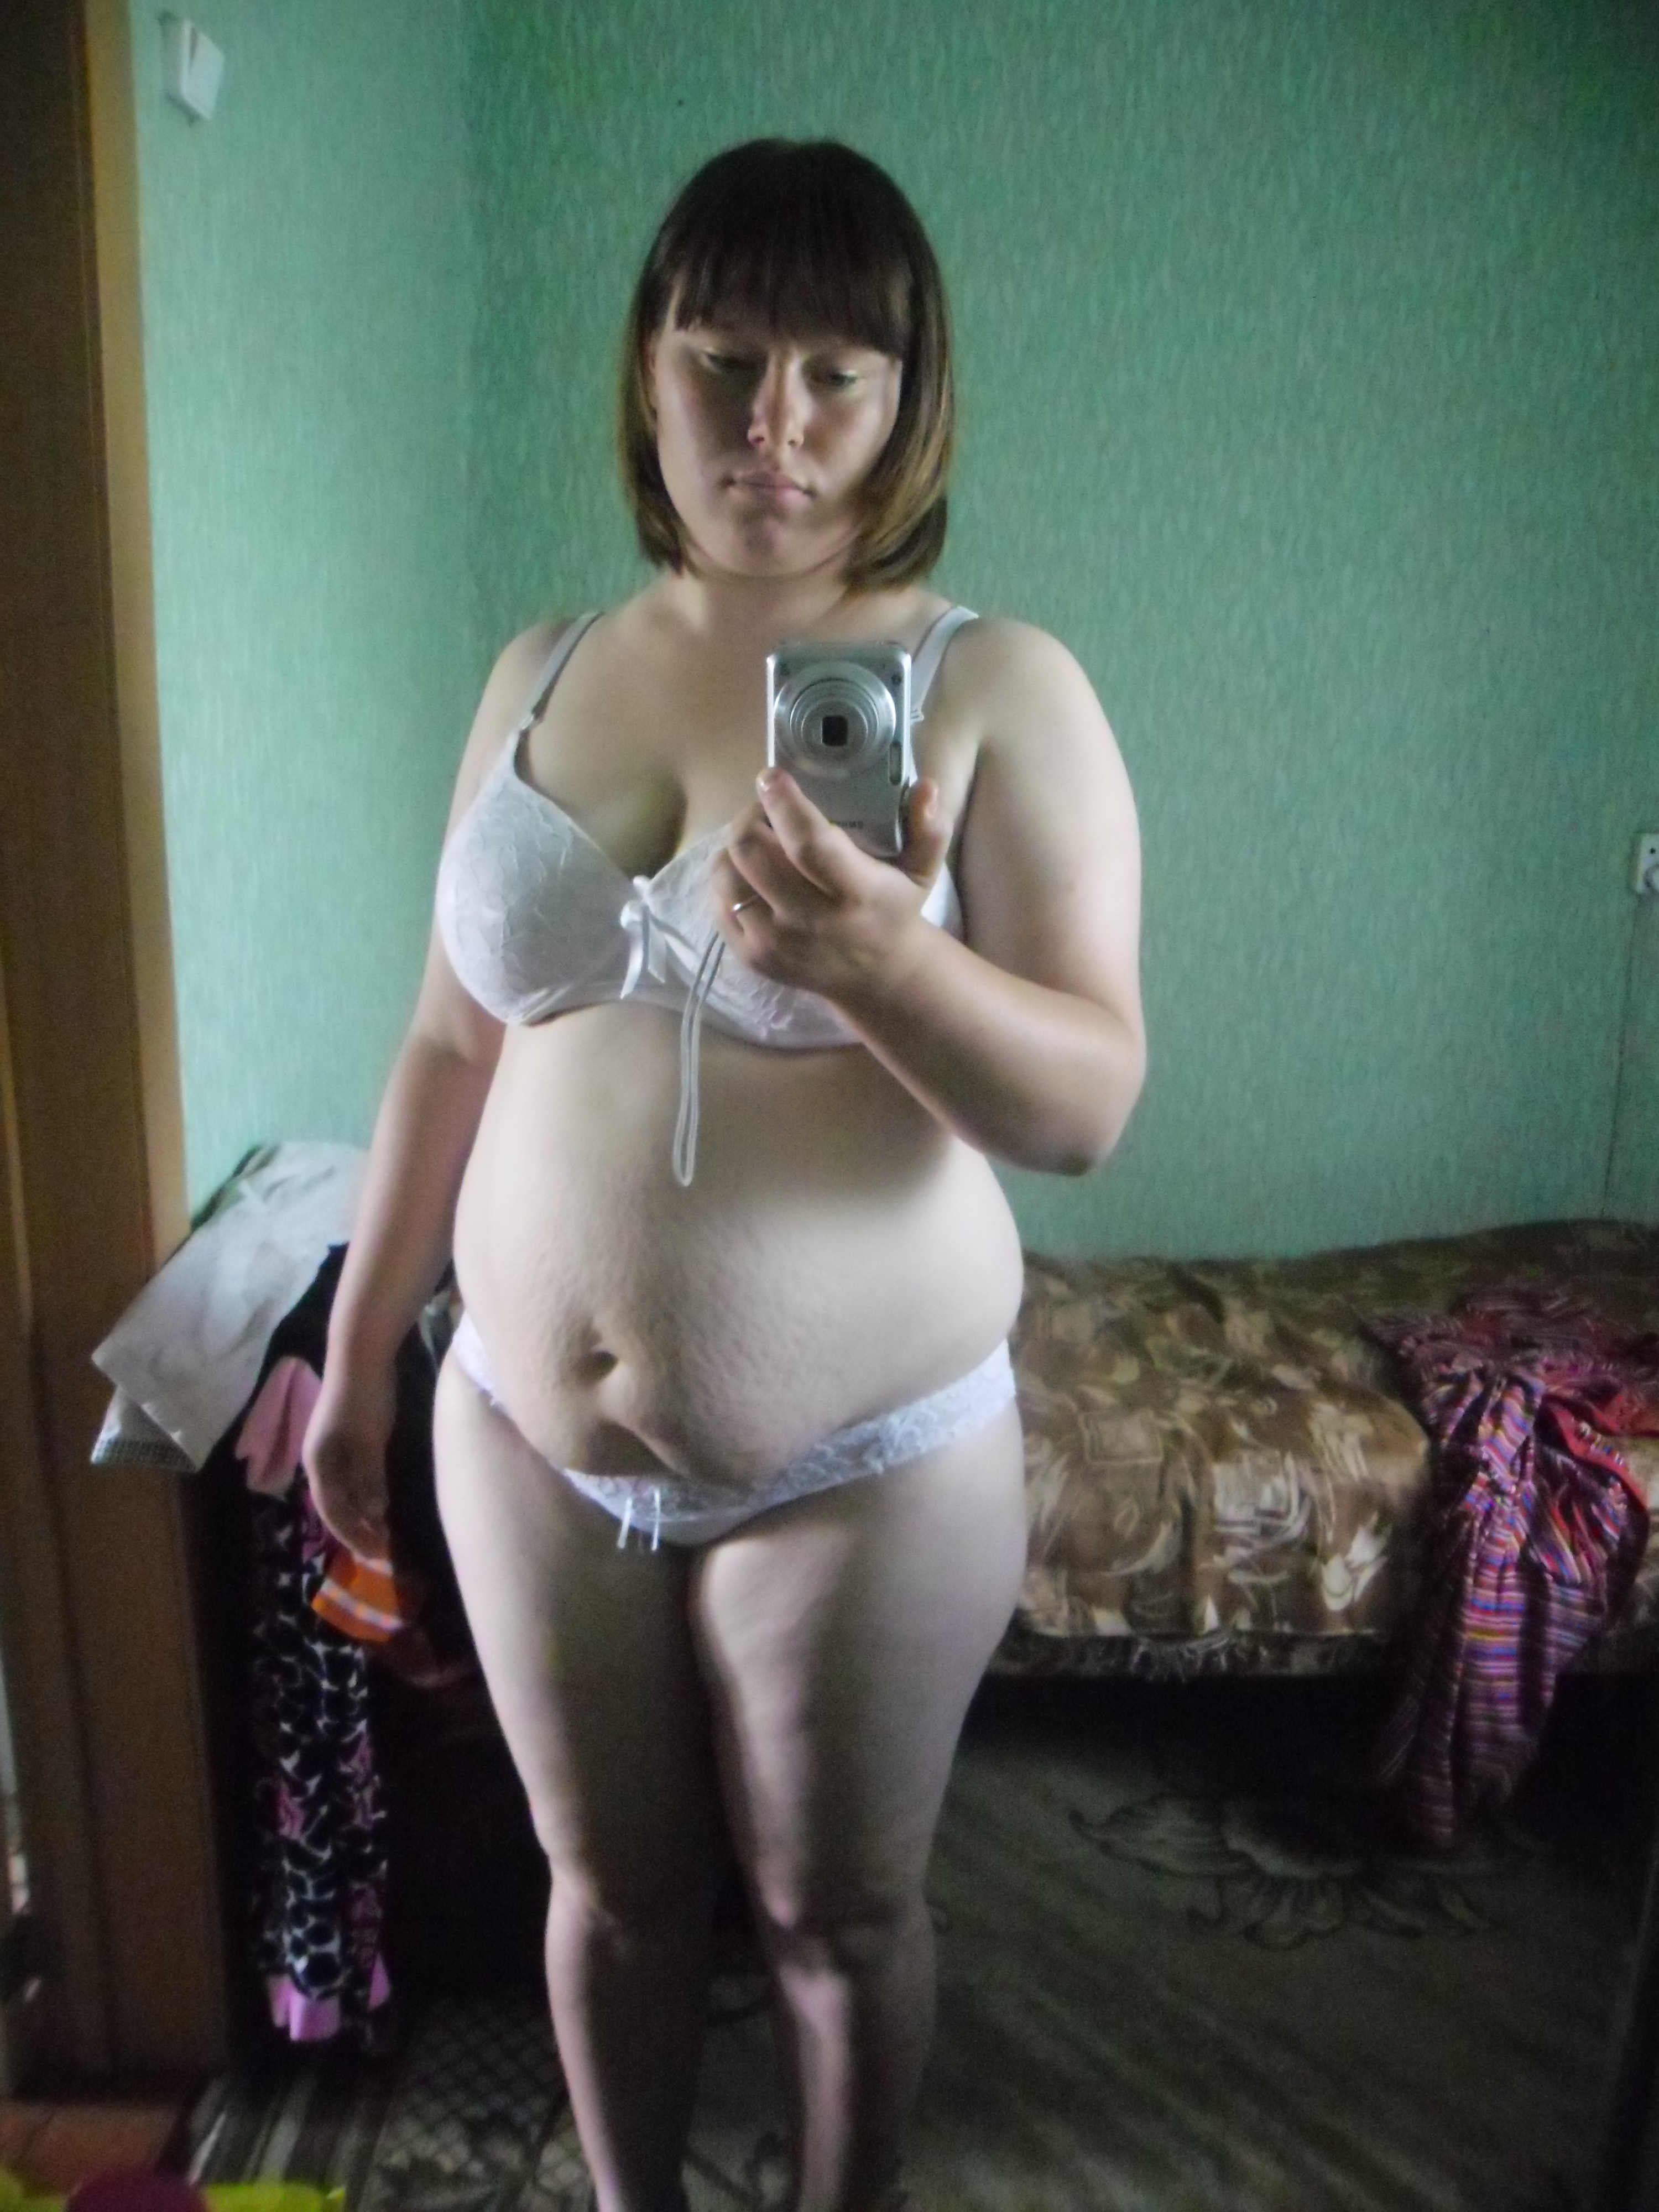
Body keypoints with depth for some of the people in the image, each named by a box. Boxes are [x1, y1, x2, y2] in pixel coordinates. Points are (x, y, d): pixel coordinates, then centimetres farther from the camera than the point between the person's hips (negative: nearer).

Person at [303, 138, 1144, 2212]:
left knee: (837, 1909, 19)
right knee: (610, 1883, 23)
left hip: (859, 1468, -3)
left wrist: (884, 962, -35)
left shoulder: (999, 689, -10)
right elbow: (450, 1045, 8)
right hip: (529, 1439, 4)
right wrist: (356, 1354, 11)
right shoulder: (538, 671, 3)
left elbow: (1086, 1103, -15)